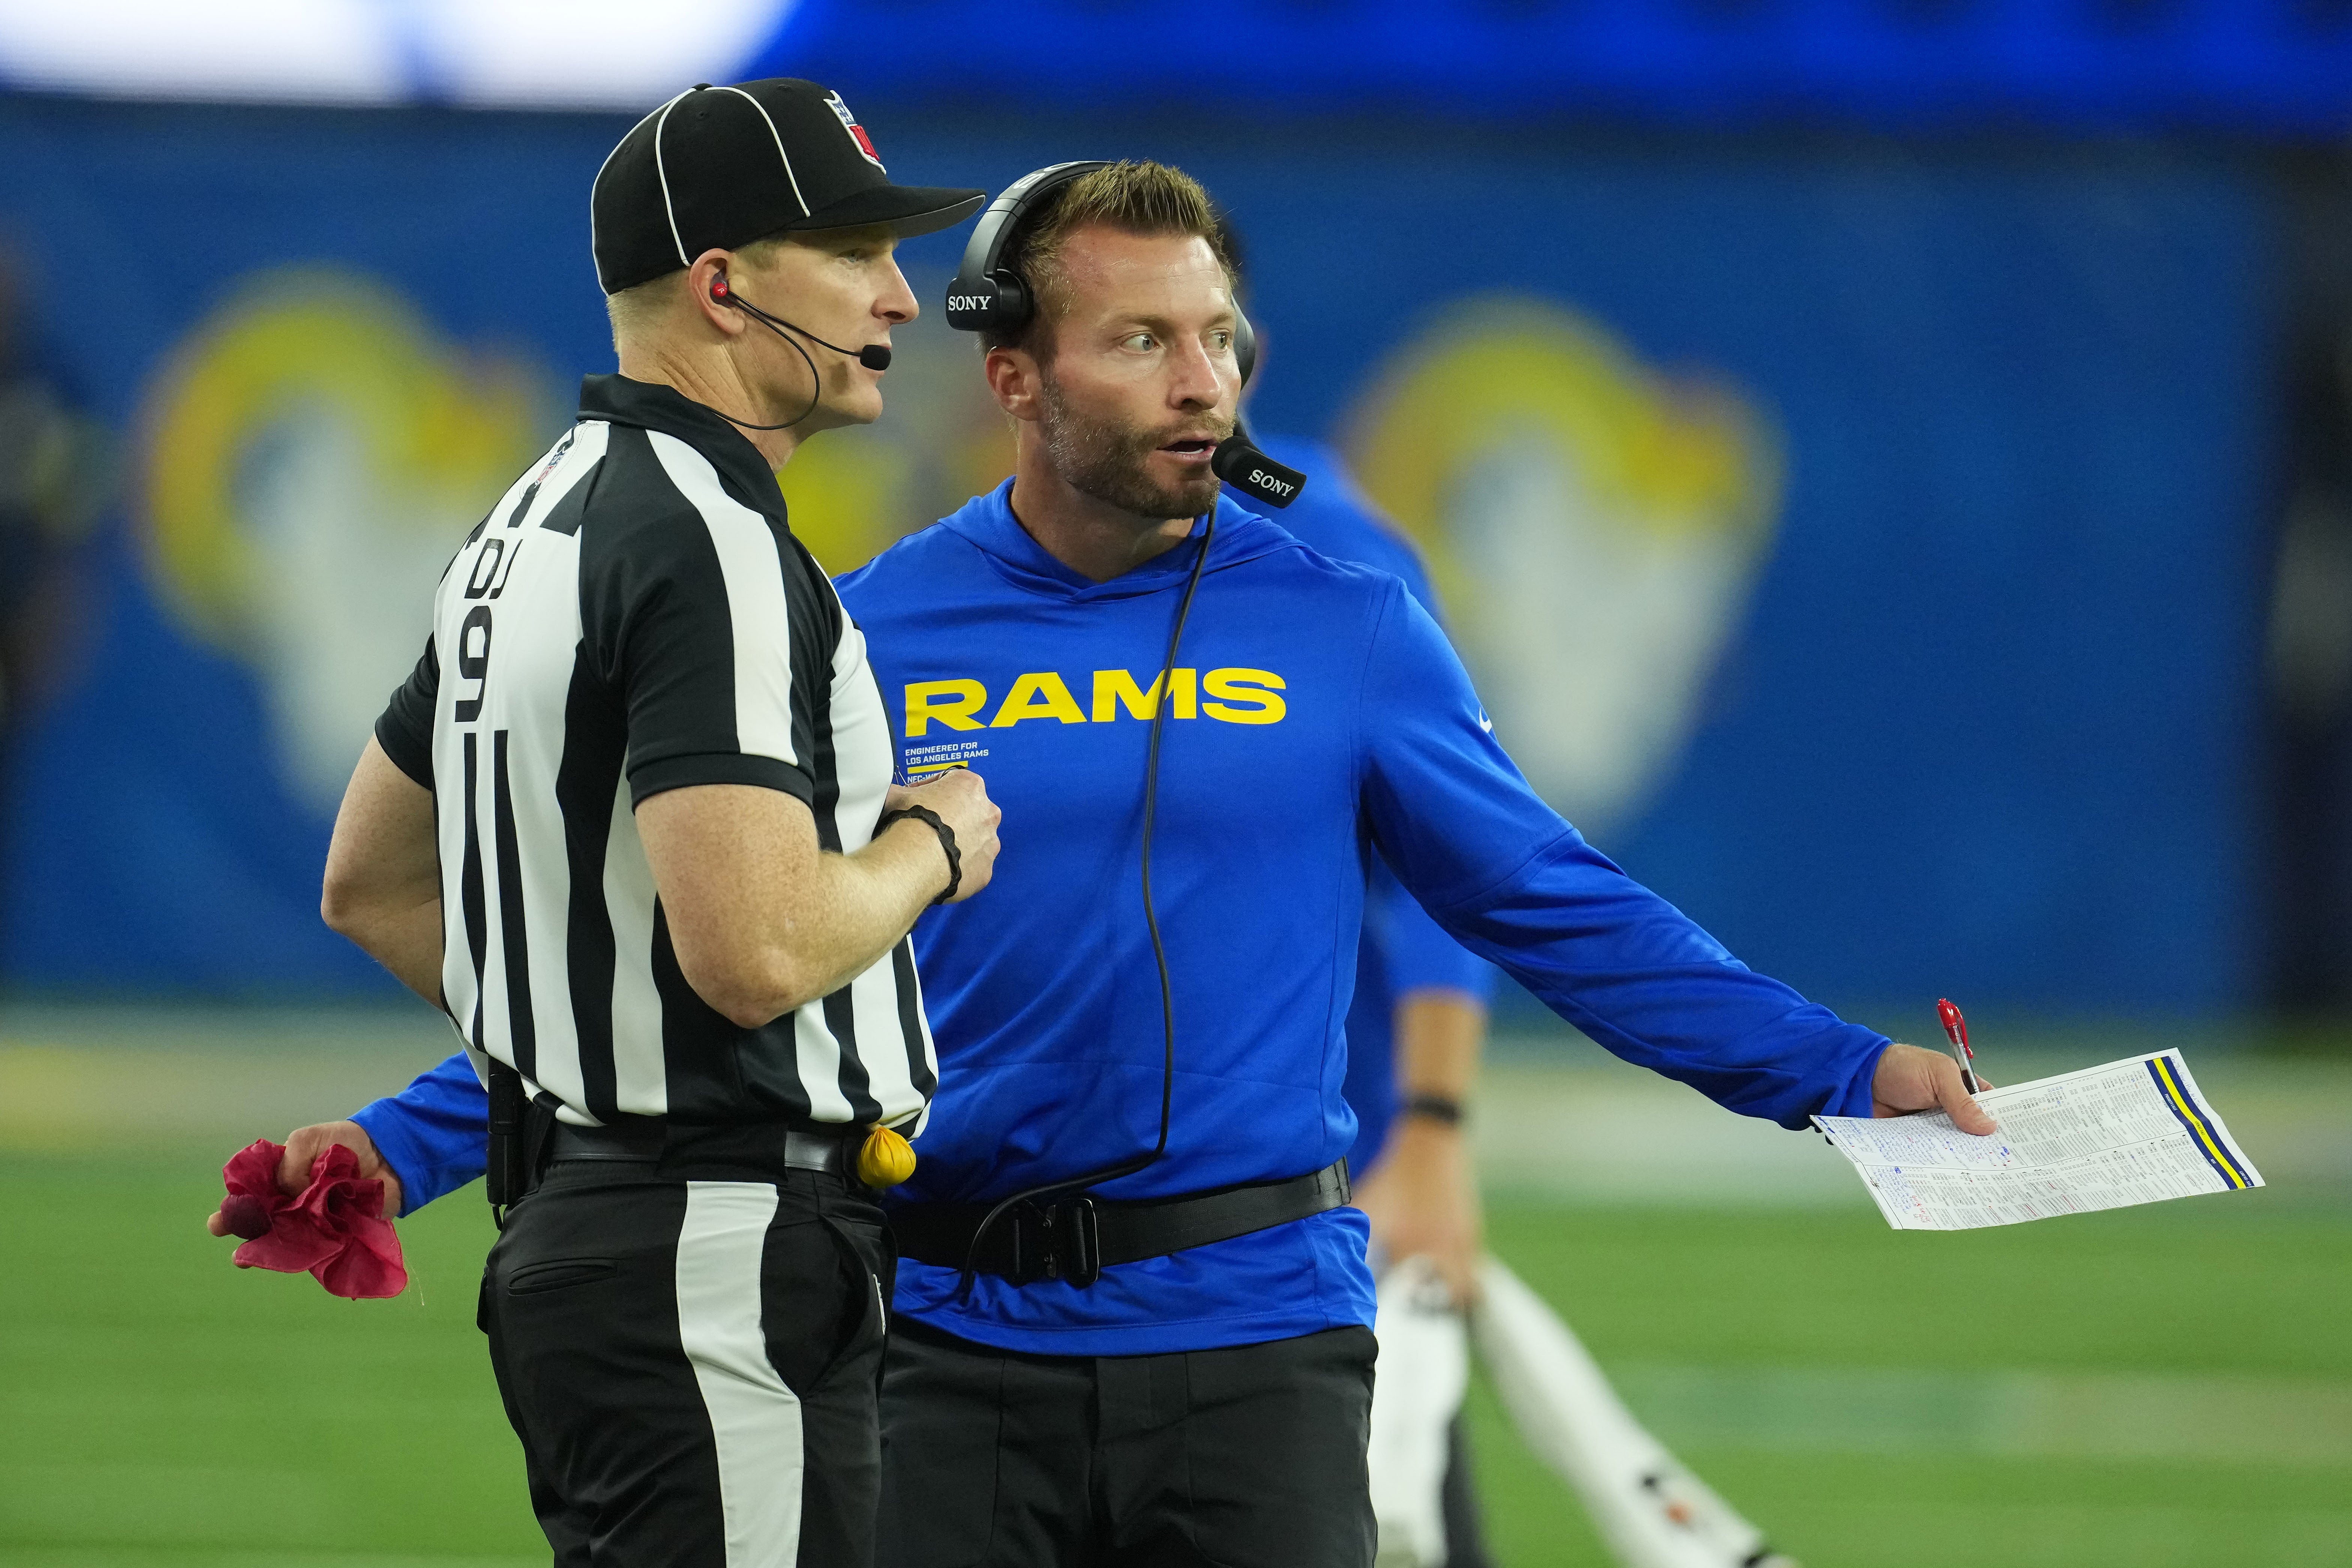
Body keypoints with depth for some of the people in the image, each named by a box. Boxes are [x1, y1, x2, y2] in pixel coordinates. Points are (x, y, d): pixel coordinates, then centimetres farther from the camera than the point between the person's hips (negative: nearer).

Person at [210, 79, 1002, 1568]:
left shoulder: (532, 532, 16)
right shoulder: (713, 549, -16)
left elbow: (371, 886, 26)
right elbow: (756, 946, -27)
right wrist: (931, 843, -8)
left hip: (575, 1223, 10)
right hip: (723, 1264, -10)